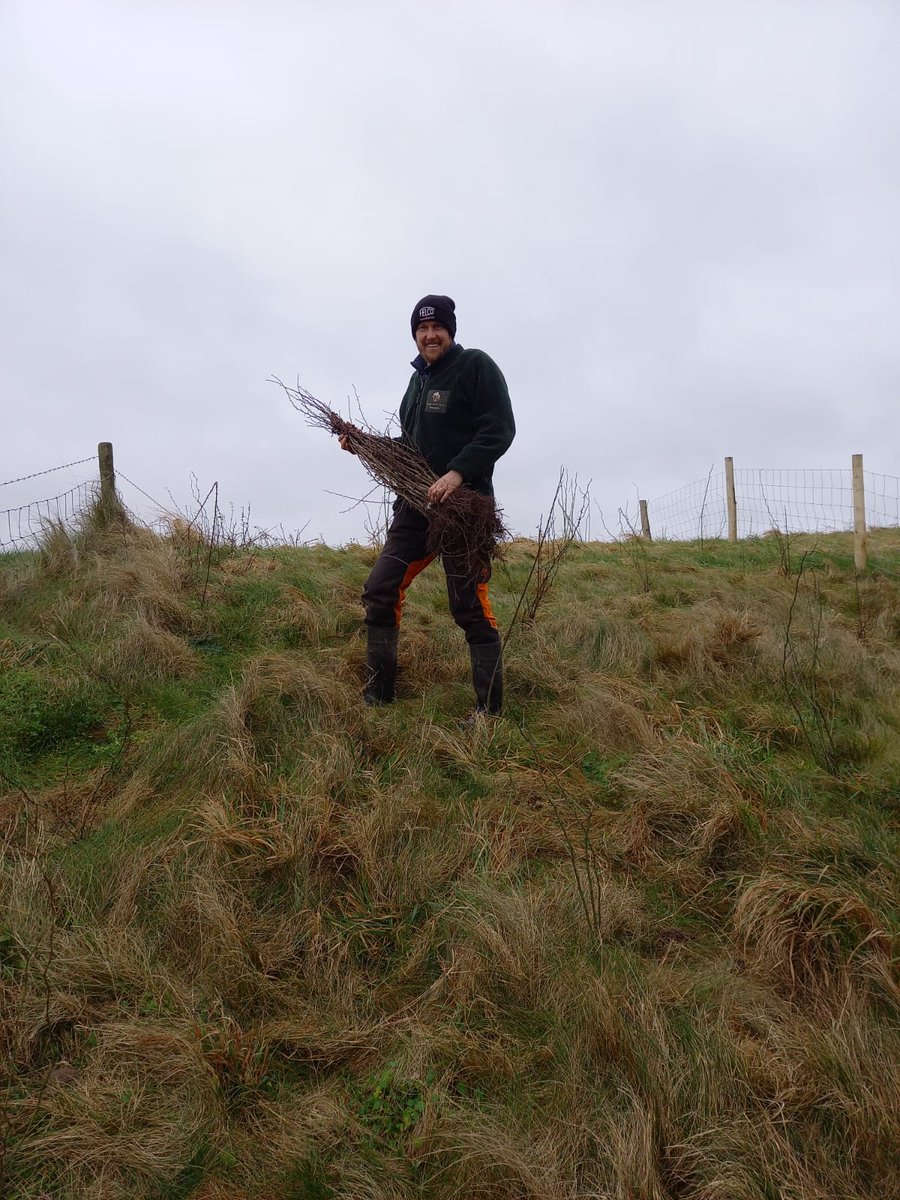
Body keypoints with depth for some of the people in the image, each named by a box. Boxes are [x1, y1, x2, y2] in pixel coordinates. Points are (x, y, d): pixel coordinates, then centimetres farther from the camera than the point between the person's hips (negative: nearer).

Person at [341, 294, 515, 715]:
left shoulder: (476, 365, -4)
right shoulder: (419, 378, 21)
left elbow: (499, 430, -14)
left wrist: (457, 473, -25)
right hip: (416, 504, 8)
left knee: (471, 609, -6)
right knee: (380, 592, 3)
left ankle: (489, 712, 4)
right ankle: (376, 697, 14)